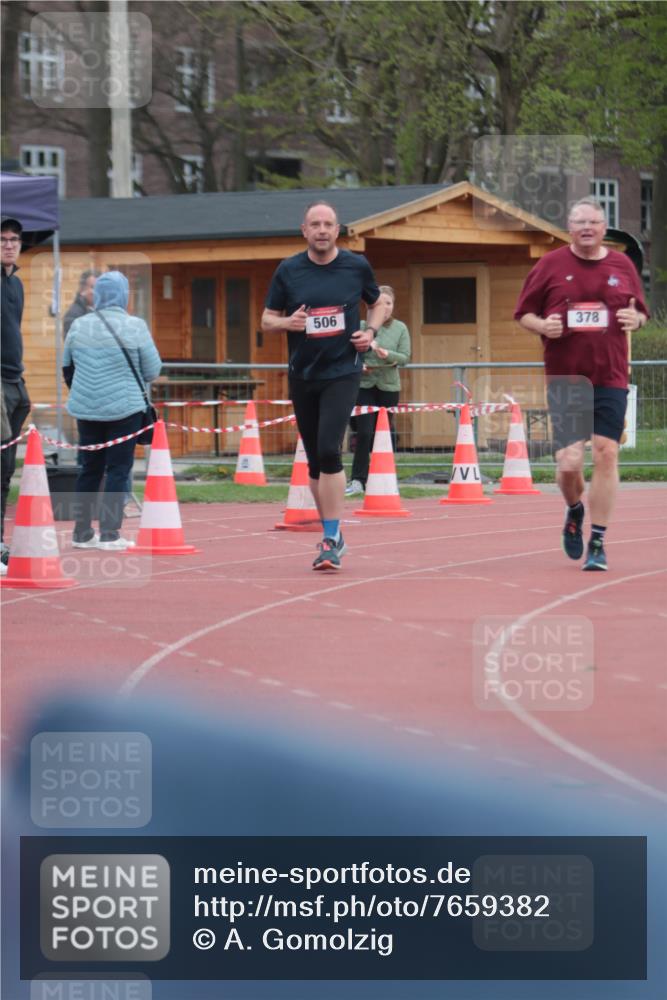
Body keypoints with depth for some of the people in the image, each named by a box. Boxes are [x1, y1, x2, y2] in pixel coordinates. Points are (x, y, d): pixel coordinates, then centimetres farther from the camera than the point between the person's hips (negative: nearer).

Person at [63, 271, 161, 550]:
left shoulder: (79, 325, 2)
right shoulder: (134, 326, -9)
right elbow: (152, 371, -4)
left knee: (90, 468, 13)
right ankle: (109, 534, -2)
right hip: (124, 408, -4)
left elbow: (66, 366, 13)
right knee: (118, 469, 2)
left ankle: (82, 533, 18)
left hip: (85, 409, 4)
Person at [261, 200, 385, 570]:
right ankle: (332, 535, 22)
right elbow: (267, 320, 7)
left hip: (342, 371, -3)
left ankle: (332, 538, -15)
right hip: (302, 375, 3)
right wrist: (288, 322, -15)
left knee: (329, 451, -18)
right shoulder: (288, 271, 1)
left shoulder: (357, 266, 0)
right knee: (315, 459, 9)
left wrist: (371, 330, -2)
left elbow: (377, 303, 17)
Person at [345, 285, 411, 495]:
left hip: (388, 386, 1)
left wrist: (387, 354, -20)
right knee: (364, 432, -11)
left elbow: (405, 357, -2)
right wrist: (359, 365, -16)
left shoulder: (400, 328, 3)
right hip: (364, 385, -1)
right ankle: (358, 480, -9)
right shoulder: (361, 326, 0)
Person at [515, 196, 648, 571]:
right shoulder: (551, 265, 2)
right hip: (564, 378, -1)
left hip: (611, 378, 1)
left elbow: (642, 312, 17)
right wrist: (543, 326, -13)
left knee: (607, 455, -5)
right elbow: (524, 313, 7)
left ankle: (597, 543, 5)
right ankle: (575, 513, 27)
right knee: (569, 462, -8)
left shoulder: (623, 265, 8)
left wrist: (636, 319, -6)